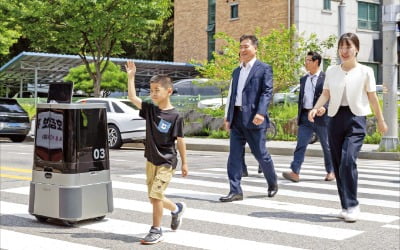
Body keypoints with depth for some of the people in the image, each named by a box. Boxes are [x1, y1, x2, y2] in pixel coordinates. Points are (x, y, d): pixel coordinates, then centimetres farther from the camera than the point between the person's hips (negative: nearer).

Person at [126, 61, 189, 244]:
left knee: (155, 195, -11)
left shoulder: (175, 116, -12)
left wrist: (184, 163, -3)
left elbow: (180, 140, -7)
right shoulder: (149, 109, 2)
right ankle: (177, 209, 41)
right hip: (151, 160, 6)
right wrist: (131, 76, -8)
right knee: (154, 197, 14)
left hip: (166, 162, -6)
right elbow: (132, 97, -2)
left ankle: (156, 231, 4)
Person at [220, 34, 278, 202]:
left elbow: (267, 92, -10)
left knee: (260, 154, 2)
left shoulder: (264, 69, 0)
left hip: (253, 119, -6)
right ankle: (235, 191, 3)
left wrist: (261, 112, -23)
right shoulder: (237, 71, 20)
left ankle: (272, 183, 26)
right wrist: (228, 117, 15)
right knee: (234, 155, 0)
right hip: (237, 118, 6)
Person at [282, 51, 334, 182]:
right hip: (305, 117, 5)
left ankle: (330, 171, 23)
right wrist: (299, 115, 17)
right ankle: (295, 173, -12)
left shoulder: (326, 78, -4)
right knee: (300, 145, -6)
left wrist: (323, 107, -28)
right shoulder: (303, 79, 14)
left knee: (326, 146, 8)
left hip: (321, 117, -5)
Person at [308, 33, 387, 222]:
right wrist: (316, 108, -13)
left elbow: (372, 97, 6)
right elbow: (326, 94, 5)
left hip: (356, 118, -4)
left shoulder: (365, 71, 1)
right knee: (338, 164, 5)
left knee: (348, 160, -19)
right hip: (335, 118, 4)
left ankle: (351, 206, -10)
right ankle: (347, 206, 16)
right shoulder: (331, 71, 9)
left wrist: (380, 120, 11)